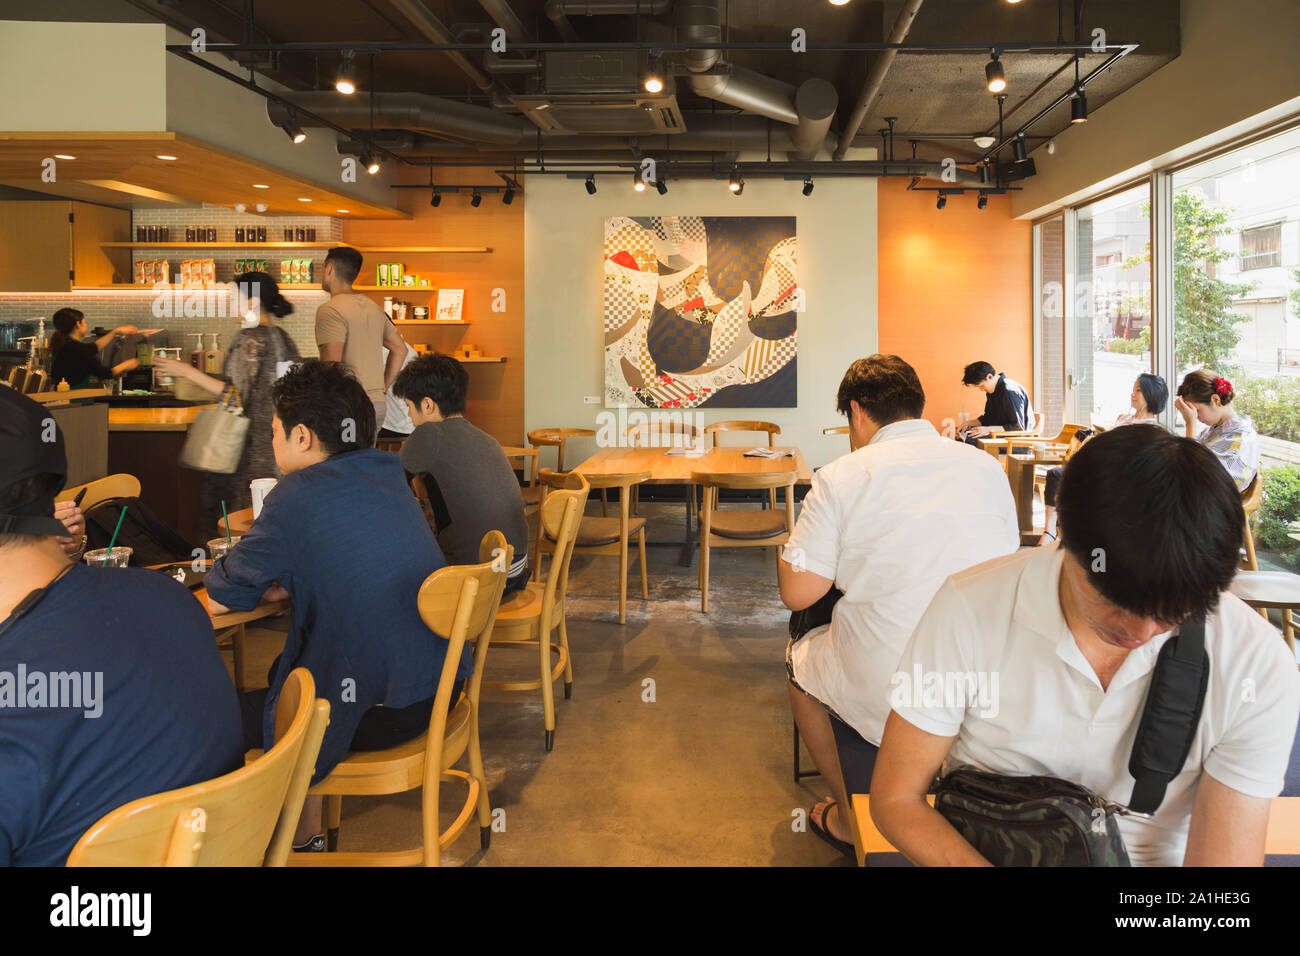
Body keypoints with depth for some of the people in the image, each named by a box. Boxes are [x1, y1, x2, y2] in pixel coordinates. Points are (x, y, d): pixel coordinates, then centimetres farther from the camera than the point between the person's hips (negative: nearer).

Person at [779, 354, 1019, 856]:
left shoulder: (840, 477, -11)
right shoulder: (987, 467, 2)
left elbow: (797, 593, -12)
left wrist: (796, 539, 9)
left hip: (885, 703, -4)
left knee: (800, 658, 26)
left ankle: (849, 816, 37)